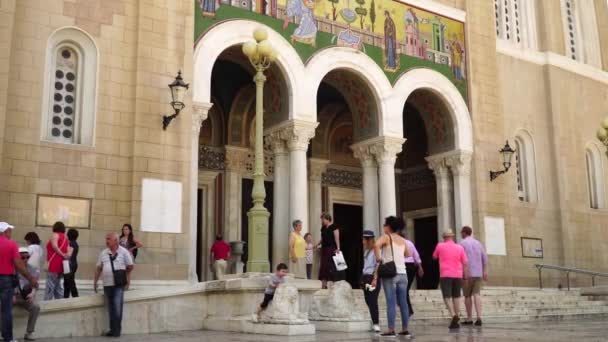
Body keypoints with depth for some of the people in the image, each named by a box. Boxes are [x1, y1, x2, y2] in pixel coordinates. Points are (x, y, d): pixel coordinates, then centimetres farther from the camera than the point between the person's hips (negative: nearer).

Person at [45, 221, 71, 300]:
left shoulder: (55, 235, -2)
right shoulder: (65, 238, 19)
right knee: (57, 286, 13)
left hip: (54, 264, -8)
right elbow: (69, 251, 11)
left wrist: (62, 255, -12)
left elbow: (54, 246, -18)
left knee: (50, 287, -9)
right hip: (61, 265, 8)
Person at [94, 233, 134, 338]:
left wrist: (128, 280, 2)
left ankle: (117, 330, 1)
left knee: (117, 308, -6)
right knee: (110, 309, 8)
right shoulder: (103, 253, 10)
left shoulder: (124, 252, -2)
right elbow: (99, 268, 13)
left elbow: (130, 267, 3)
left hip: (119, 285, -4)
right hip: (107, 285, 4)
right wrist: (95, 282, 8)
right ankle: (112, 329, 16)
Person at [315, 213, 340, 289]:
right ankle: (324, 284, 8)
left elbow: (337, 238, -12)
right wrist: (317, 245, 11)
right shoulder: (323, 228, 14)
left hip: (332, 249, -7)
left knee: (331, 266, -8)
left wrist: (338, 248, -19)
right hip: (324, 248, 7)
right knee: (323, 266, 5)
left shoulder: (334, 227, -7)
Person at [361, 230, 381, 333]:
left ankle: (376, 324, -4)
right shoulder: (366, 251, 16)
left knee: (373, 301, -9)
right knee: (368, 301, 9)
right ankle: (374, 322, 17)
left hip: (372, 277, -8)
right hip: (365, 277, 9)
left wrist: (375, 279, -20)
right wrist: (362, 278, 13)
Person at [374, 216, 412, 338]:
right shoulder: (402, 240, 14)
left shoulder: (386, 237, -3)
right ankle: (405, 330, 13)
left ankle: (391, 330, -6)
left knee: (391, 303, -5)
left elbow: (376, 245, -23)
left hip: (390, 274, -5)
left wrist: (378, 258, -12)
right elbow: (408, 254, 27)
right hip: (402, 274, 5)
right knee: (403, 303, 8)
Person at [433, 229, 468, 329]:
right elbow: (465, 263, 2)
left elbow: (434, 256, 18)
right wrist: (465, 275, 10)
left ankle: (453, 316, -26)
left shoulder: (440, 246, 1)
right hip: (457, 275, 2)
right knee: (456, 297, 14)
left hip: (445, 275, -2)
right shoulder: (460, 248, 3)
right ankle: (456, 317, 15)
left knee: (447, 297, -4)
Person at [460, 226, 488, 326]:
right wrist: (485, 272, 7)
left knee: (467, 296, 6)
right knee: (476, 295, -3)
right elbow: (485, 258, 7)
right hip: (478, 273, 4)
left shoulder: (462, 243, -3)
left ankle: (469, 319, 9)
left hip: (467, 273, -4)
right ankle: (479, 317, -19)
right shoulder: (478, 243, 13)